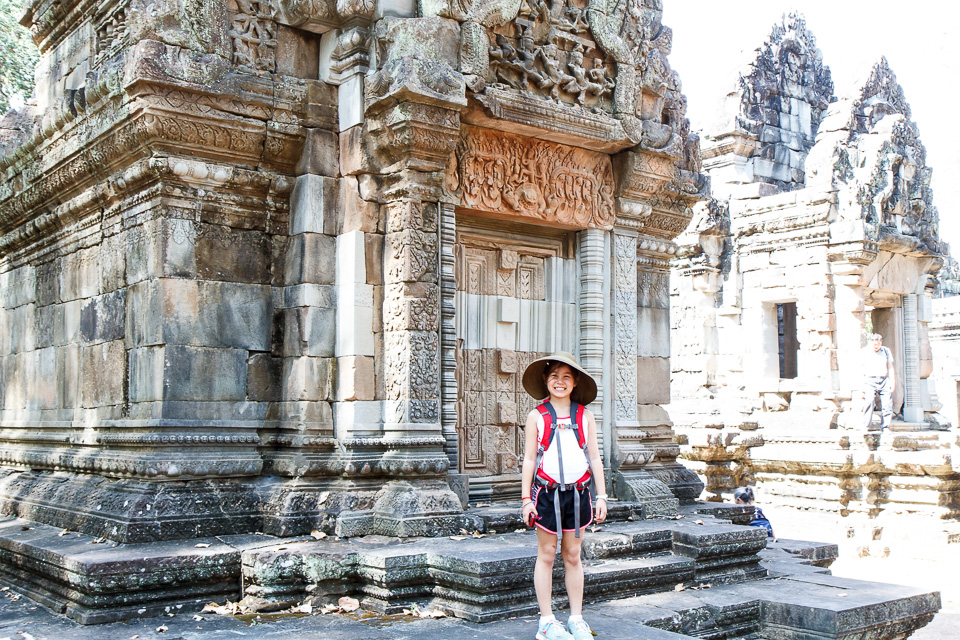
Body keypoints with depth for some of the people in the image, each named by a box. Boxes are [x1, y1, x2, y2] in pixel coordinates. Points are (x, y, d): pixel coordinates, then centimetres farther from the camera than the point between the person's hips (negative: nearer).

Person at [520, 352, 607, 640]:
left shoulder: (585, 416, 6)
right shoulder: (537, 416, 1)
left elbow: (594, 457, 8)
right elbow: (529, 458, 2)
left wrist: (601, 495, 4)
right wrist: (525, 498, -2)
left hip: (578, 493, 2)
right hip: (547, 493, -2)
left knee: (573, 556, 10)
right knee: (546, 555, 4)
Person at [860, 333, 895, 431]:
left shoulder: (886, 351, 15)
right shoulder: (865, 351, 7)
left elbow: (890, 367, 17)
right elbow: (862, 368, 7)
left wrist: (892, 381, 7)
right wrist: (861, 384, 1)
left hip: (884, 381, 3)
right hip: (870, 380, -3)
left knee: (887, 404, -5)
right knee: (869, 402, -18)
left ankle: (885, 426, 5)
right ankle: (865, 426, -16)